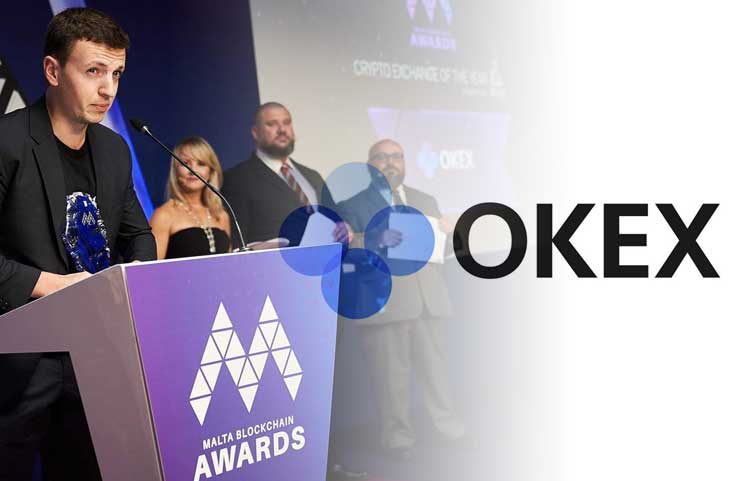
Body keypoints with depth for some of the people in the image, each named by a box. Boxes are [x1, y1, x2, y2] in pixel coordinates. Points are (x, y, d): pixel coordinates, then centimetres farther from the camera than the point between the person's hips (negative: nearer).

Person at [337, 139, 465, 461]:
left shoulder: (426, 201, 20)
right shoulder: (353, 202, 3)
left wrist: (445, 233, -1)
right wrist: (377, 241, -23)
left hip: (428, 298, 4)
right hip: (382, 300, -4)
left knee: (435, 366, 10)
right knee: (391, 374, -1)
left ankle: (448, 426, 20)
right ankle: (397, 437, 9)